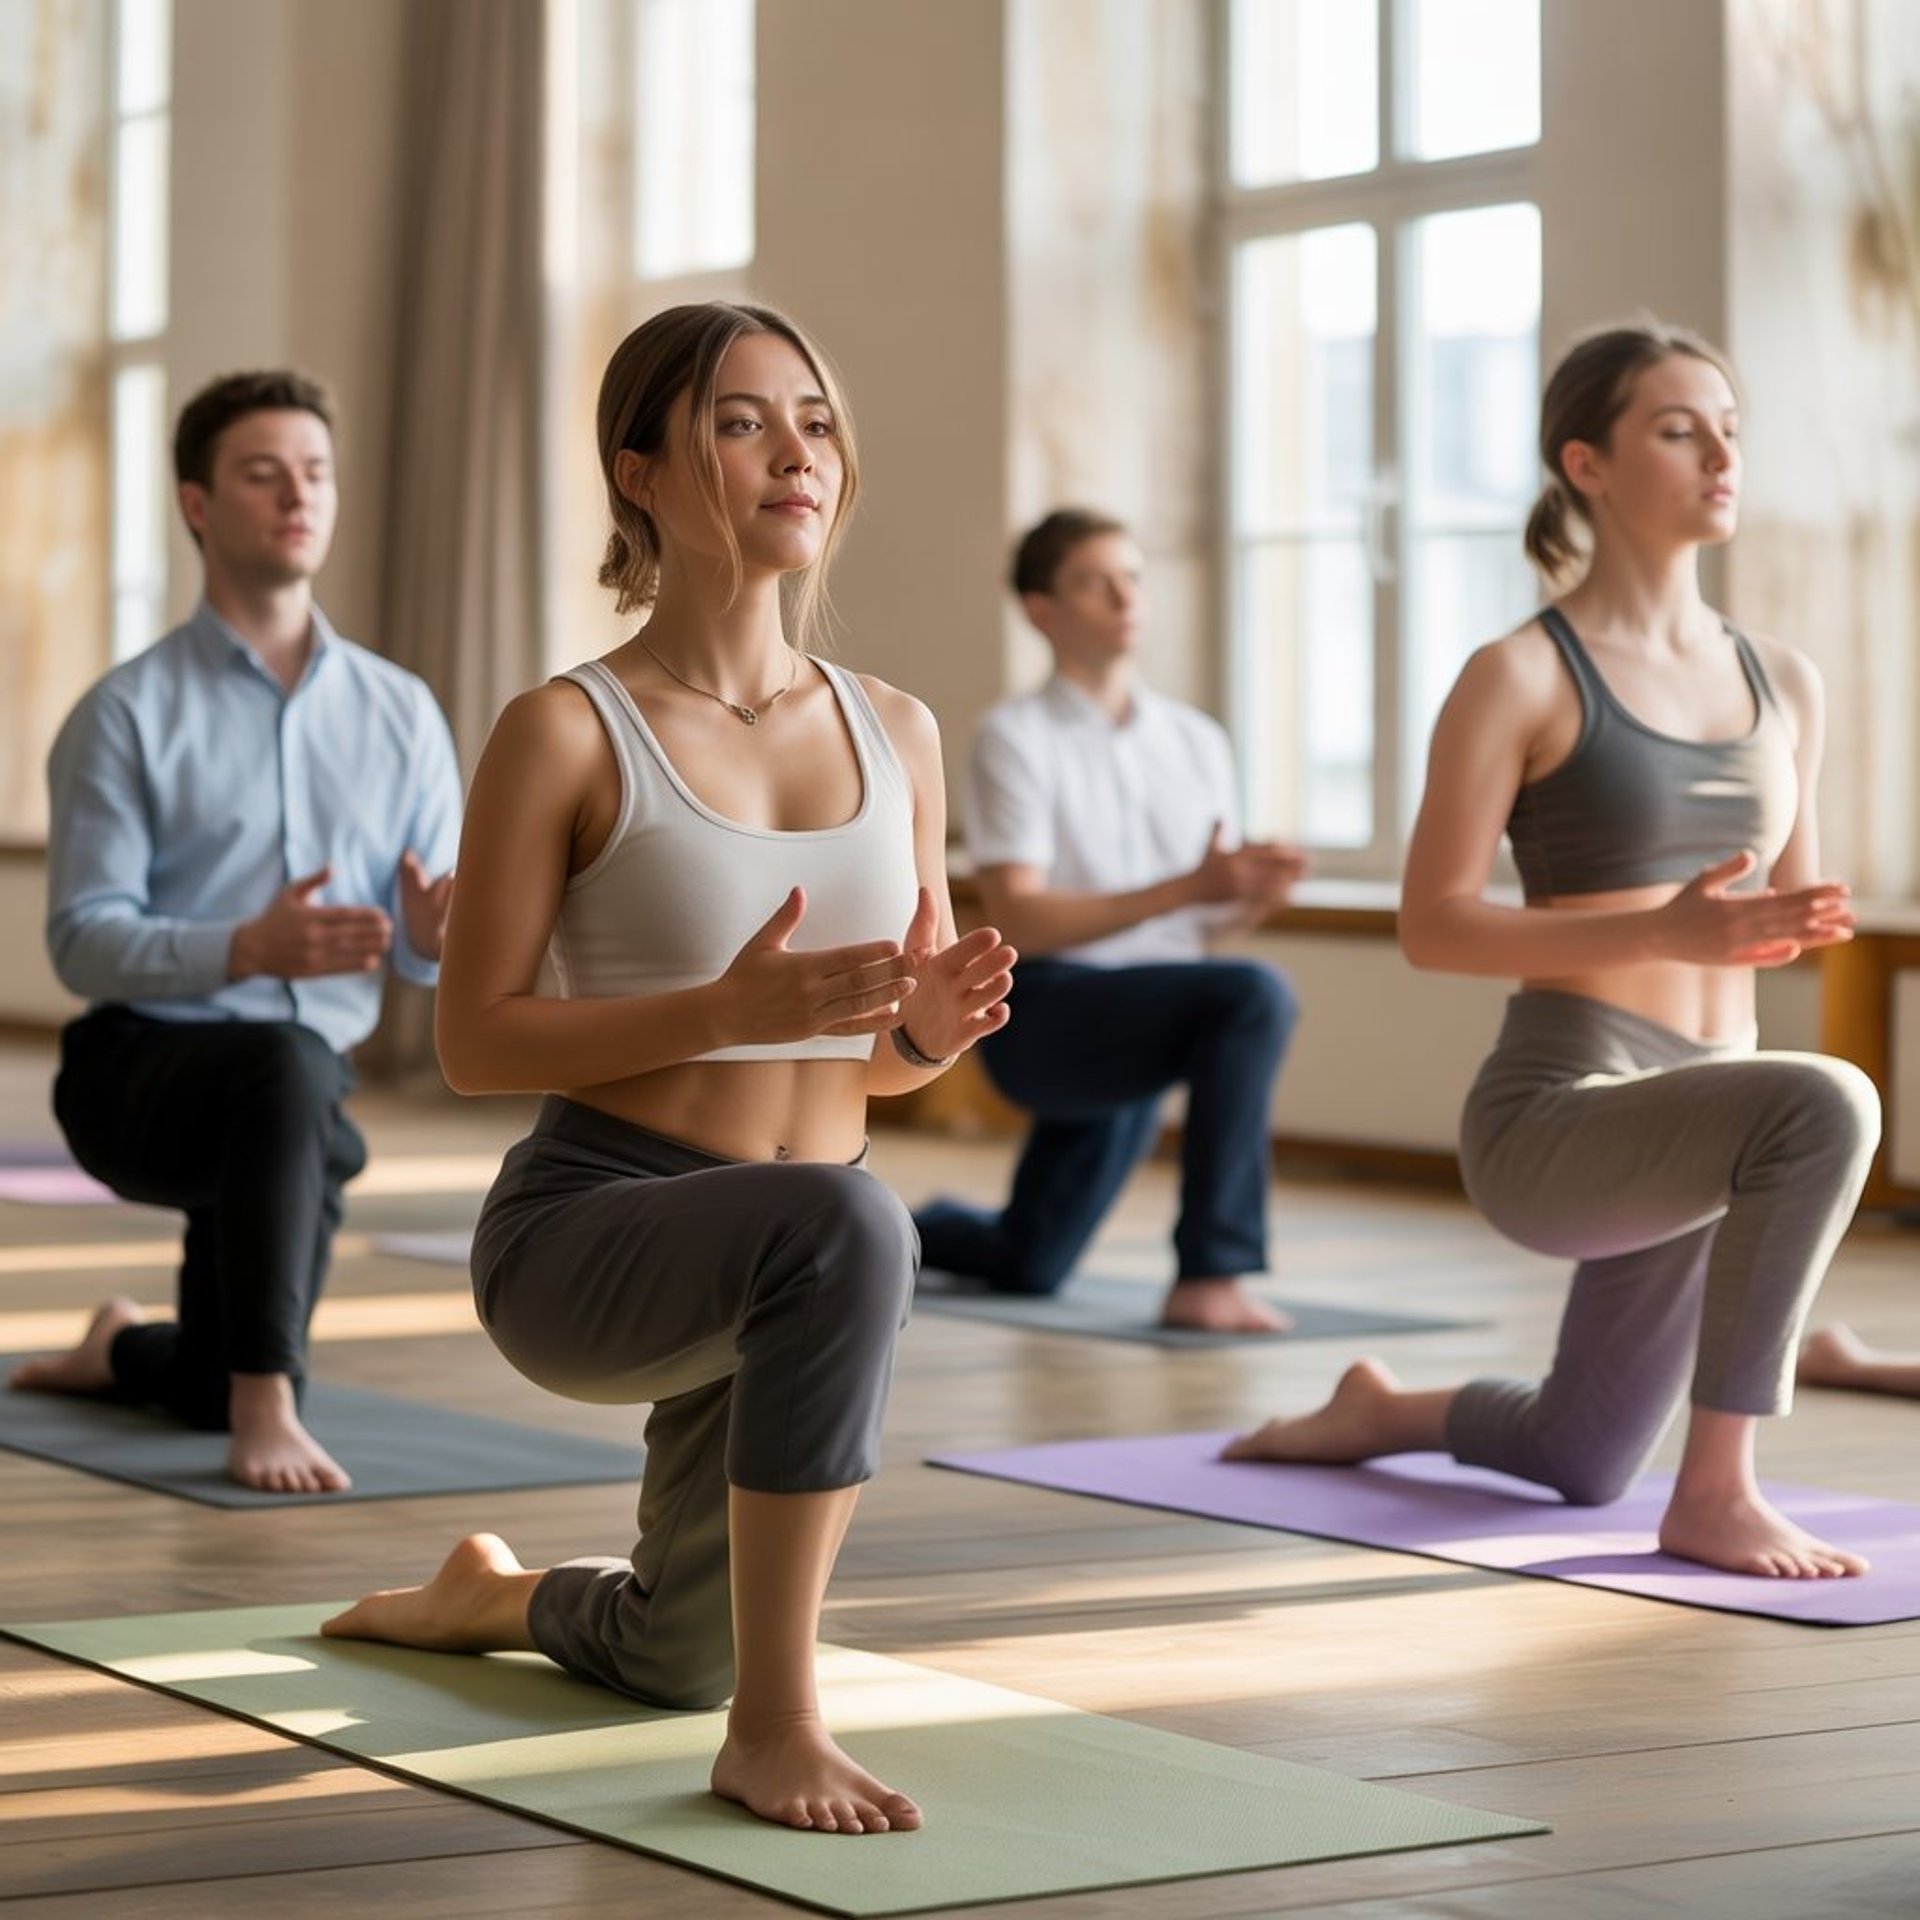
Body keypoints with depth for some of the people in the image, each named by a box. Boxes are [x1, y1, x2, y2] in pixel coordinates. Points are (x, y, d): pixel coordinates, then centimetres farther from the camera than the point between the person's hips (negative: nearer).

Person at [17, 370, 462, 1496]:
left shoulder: (401, 713, 4)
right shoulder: (129, 713, -8)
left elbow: (426, 946, 4)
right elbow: (85, 940, -13)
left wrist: (434, 933, -22)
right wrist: (247, 949, -30)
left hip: (293, 1101, 5)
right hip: (139, 1071, -5)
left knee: (220, 1396, 12)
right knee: (286, 1068, -39)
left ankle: (121, 1353, 47)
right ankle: (266, 1404, -32)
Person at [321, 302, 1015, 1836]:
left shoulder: (898, 732, 4)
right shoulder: (567, 732, -11)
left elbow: (894, 1053, 12)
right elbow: (475, 1039, -11)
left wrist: (937, 1021, -13)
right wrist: (730, 1007, -25)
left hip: (781, 1271, 6)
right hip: (586, 1233, -6)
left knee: (678, 1661, 24)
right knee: (844, 1232, -40)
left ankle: (500, 1599, 59)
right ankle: (776, 1725, -27)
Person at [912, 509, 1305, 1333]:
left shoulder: (1197, 741, 7)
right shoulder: (1017, 736, -10)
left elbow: (1208, 916, 10)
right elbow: (1018, 919, -18)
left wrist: (1251, 895, -15)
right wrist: (1185, 888, -25)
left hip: (1147, 1031, 7)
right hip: (1045, 1011, -7)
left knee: (1025, 1268, 20)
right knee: (1255, 997, -34)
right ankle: (1211, 1275, -33)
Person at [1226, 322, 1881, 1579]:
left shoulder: (1784, 684, 9)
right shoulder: (1521, 677, -9)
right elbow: (1433, 926, -10)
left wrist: (1807, 923, -8)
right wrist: (1665, 927, -22)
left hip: (1691, 1126, 7)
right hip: (1553, 1119, -7)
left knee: (1577, 1466, 22)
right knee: (1825, 1105, -36)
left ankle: (1383, 1411, 53)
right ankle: (1717, 1492, -23)